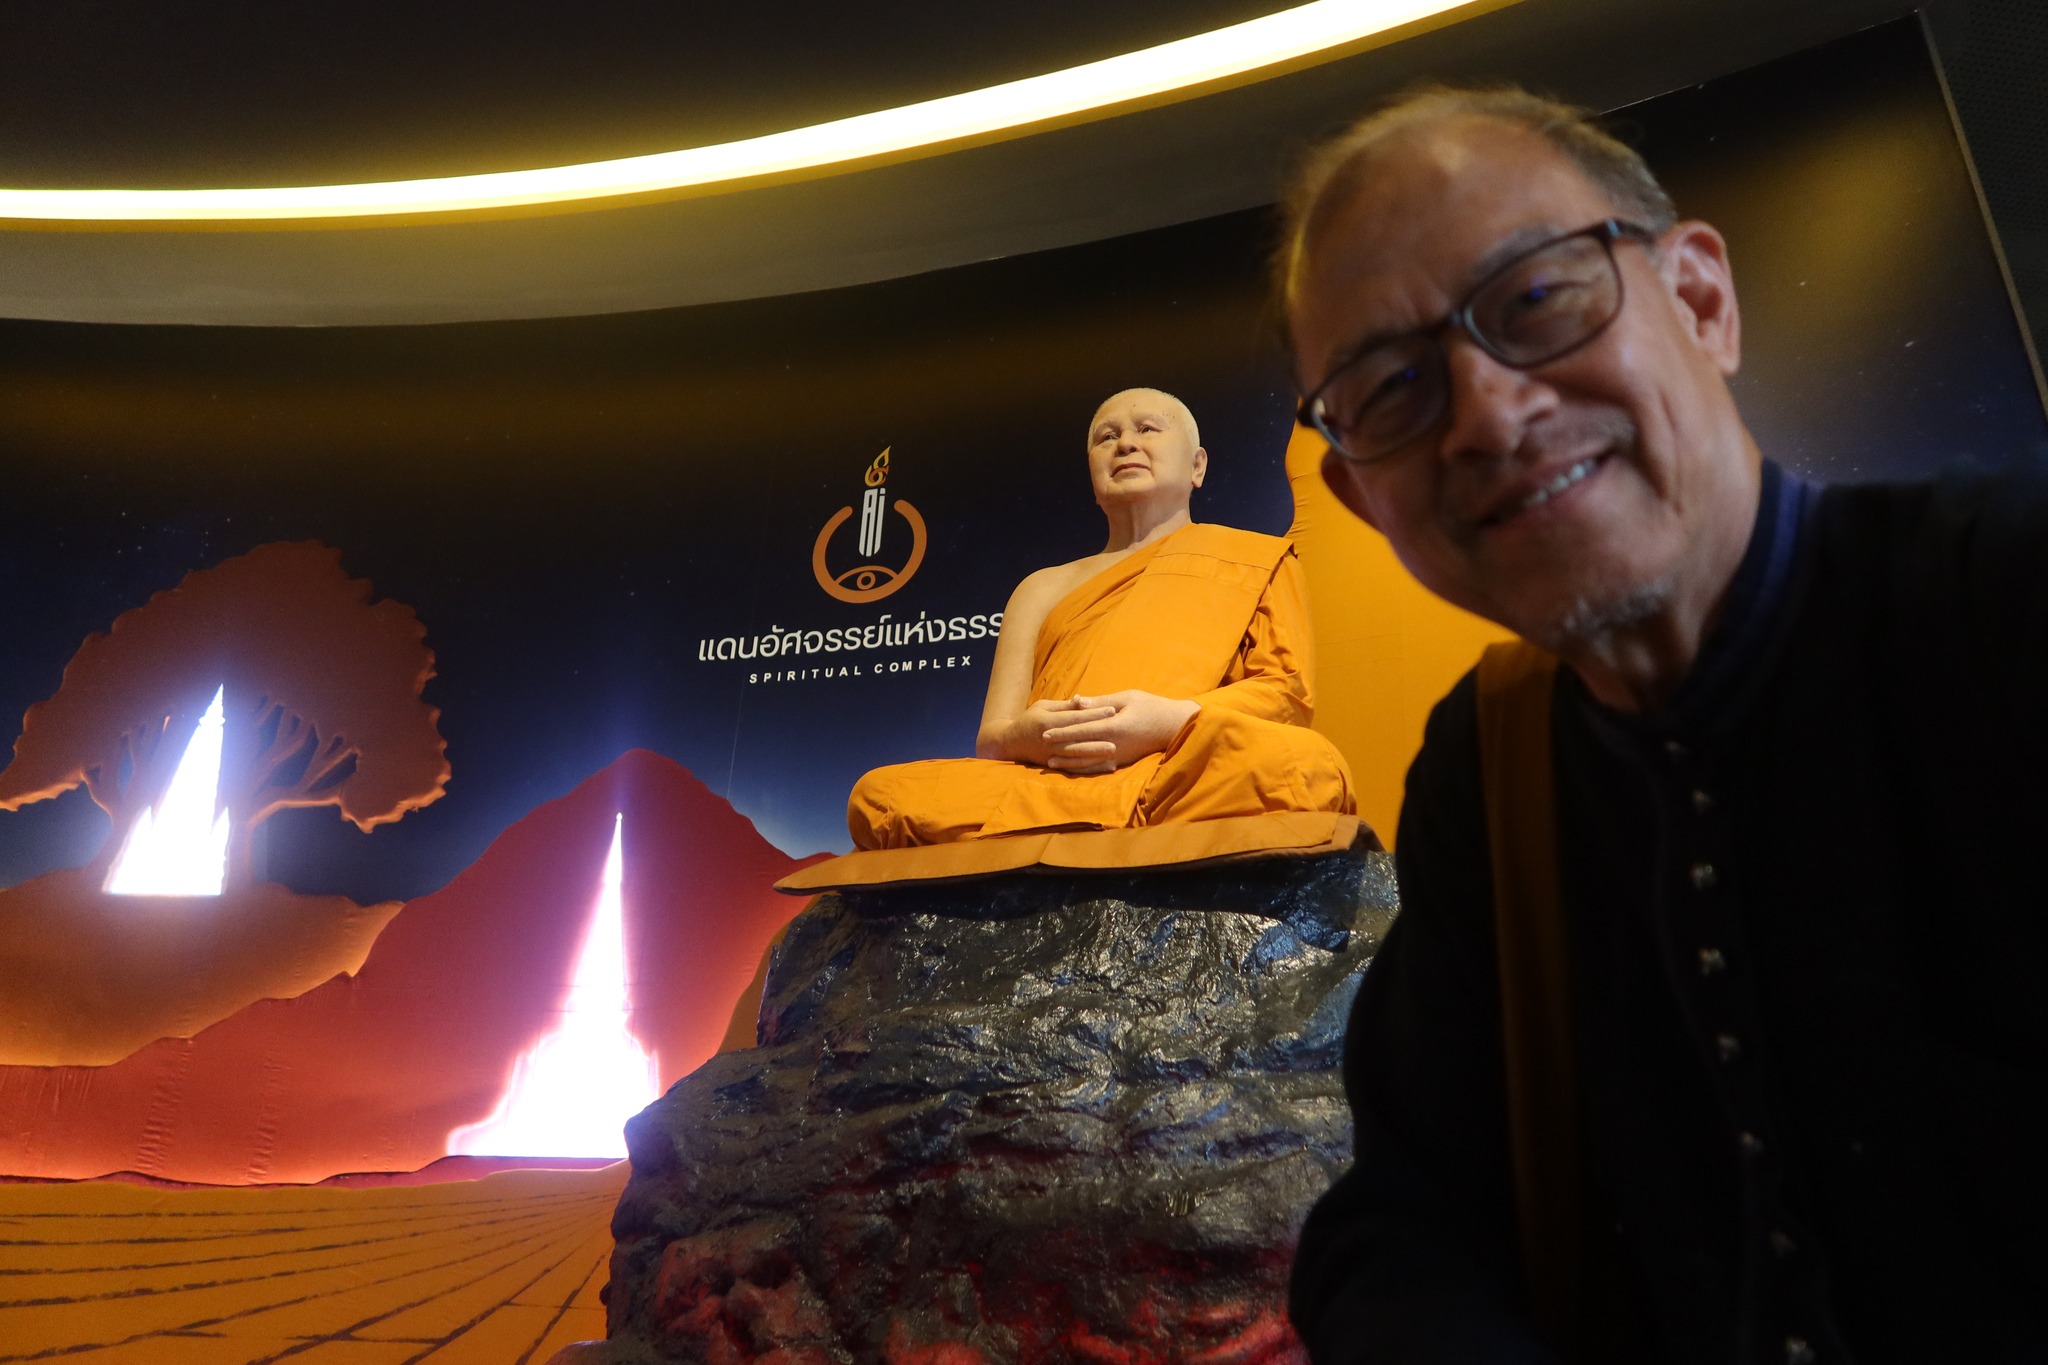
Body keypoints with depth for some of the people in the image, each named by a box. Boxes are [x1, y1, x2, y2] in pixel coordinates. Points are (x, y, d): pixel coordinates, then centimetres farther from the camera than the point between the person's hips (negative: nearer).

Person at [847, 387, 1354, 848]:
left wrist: (1172, 719, -13)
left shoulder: (1249, 559, 24)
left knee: (1303, 765, -37)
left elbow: (1288, 692, 8)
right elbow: (990, 738, 19)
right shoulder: (1044, 588, 29)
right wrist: (1023, 735, -9)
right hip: (1053, 784, 2)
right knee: (879, 794, -25)